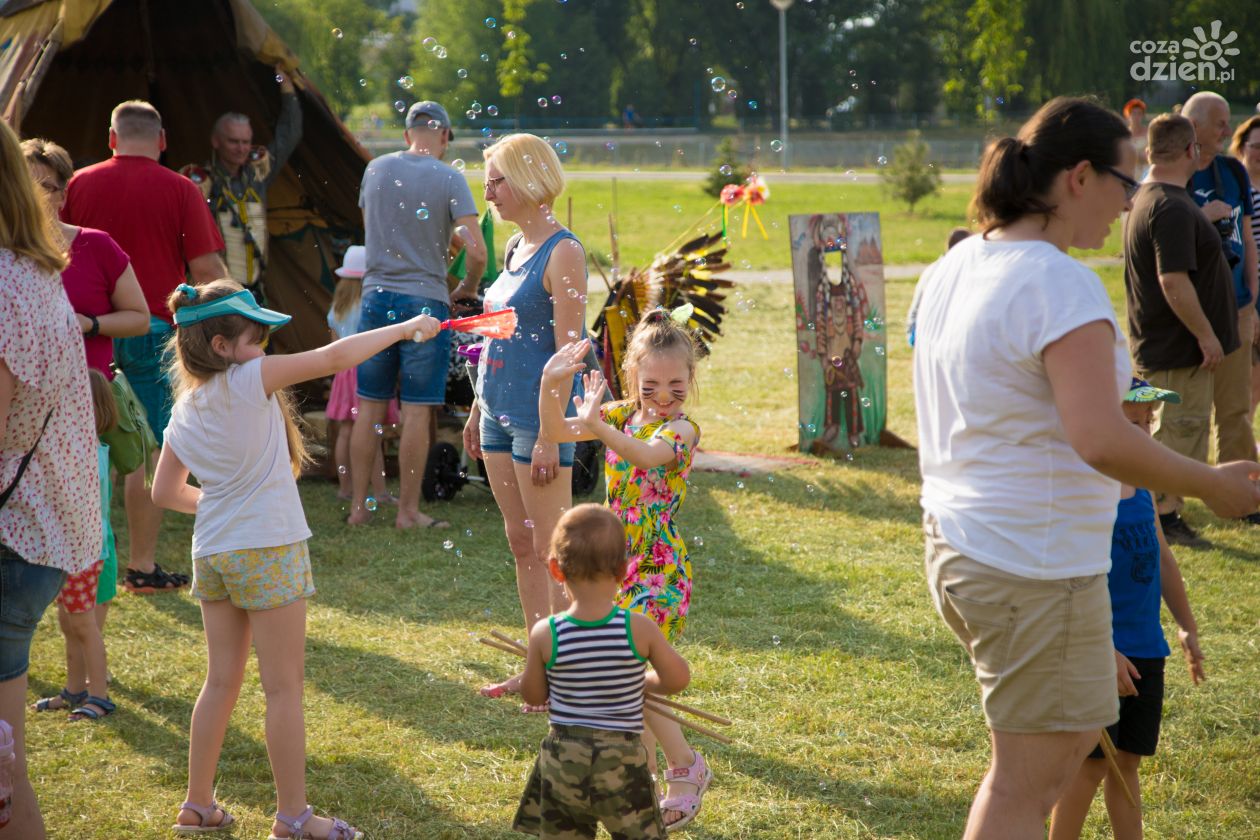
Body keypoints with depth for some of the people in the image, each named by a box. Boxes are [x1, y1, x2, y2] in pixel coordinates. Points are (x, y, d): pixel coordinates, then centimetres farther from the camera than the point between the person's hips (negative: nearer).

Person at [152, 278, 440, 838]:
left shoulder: (185, 409, 7)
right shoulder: (248, 381, -14)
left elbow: (164, 492, 12)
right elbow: (334, 358, -14)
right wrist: (407, 328, -6)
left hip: (212, 554, 7)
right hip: (267, 550, -7)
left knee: (222, 681, 17)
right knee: (284, 687, 1)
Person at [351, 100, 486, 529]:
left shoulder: (376, 170, 6)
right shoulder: (449, 179, -7)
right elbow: (476, 251, -13)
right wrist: (468, 288, 6)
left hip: (377, 296, 4)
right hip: (425, 300, -4)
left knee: (369, 408, 9)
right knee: (416, 412, 1)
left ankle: (359, 506, 14)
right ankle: (408, 510, 5)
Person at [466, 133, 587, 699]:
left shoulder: (562, 252, -14)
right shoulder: (515, 247, 13)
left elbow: (567, 352, -18)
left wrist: (550, 435, -21)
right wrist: (478, 409, 20)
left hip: (538, 417, -9)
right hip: (501, 413, 9)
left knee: (551, 551, -3)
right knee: (521, 545, 13)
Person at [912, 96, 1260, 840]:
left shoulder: (957, 268, 8)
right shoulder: (1061, 284, -22)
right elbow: (1102, 442, -30)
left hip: (961, 545, 10)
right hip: (1035, 568, -9)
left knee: (1074, 736, 25)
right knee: (1030, 780, 3)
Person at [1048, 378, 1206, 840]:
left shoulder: (1138, 487, 9)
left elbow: (1163, 559, 21)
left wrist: (1187, 628, 20)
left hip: (1145, 651, 7)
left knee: (1128, 761, 13)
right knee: (1092, 763, -4)